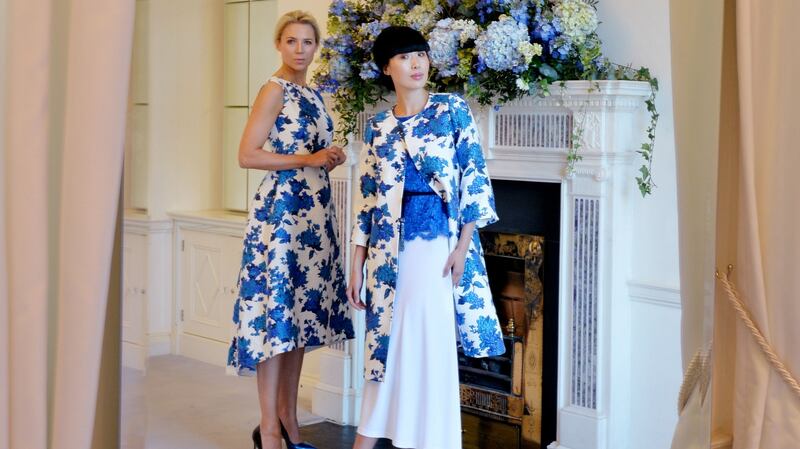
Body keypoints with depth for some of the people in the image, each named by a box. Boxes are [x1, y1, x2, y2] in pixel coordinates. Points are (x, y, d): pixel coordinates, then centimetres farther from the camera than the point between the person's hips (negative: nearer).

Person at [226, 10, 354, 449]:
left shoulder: (313, 94, 17)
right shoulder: (274, 90, -7)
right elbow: (247, 155, -15)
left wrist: (332, 159, 4)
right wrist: (308, 159, -16)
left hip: (313, 212, 8)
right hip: (280, 210, -8)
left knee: (300, 312, 11)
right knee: (276, 312, -6)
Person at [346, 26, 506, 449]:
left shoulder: (452, 110, 1)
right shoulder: (378, 126, 8)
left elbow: (474, 179, -3)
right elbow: (366, 196, 9)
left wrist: (463, 245, -9)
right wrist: (356, 265, 6)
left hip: (437, 242, -3)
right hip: (390, 248, 3)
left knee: (433, 344, 2)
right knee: (385, 343, 9)